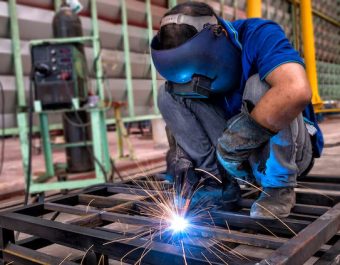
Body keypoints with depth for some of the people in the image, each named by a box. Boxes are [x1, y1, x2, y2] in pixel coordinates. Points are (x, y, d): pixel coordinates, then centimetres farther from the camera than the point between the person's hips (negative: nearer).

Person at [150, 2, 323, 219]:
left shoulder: (258, 35, -21)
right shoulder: (196, 63, -5)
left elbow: (297, 91, -40)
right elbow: (184, 120, 3)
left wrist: (240, 137, -35)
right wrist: (179, 154, -16)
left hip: (289, 151, -4)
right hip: (238, 152, 5)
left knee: (259, 85, -33)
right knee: (169, 94, -9)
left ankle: (280, 188, -14)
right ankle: (223, 189, -7)